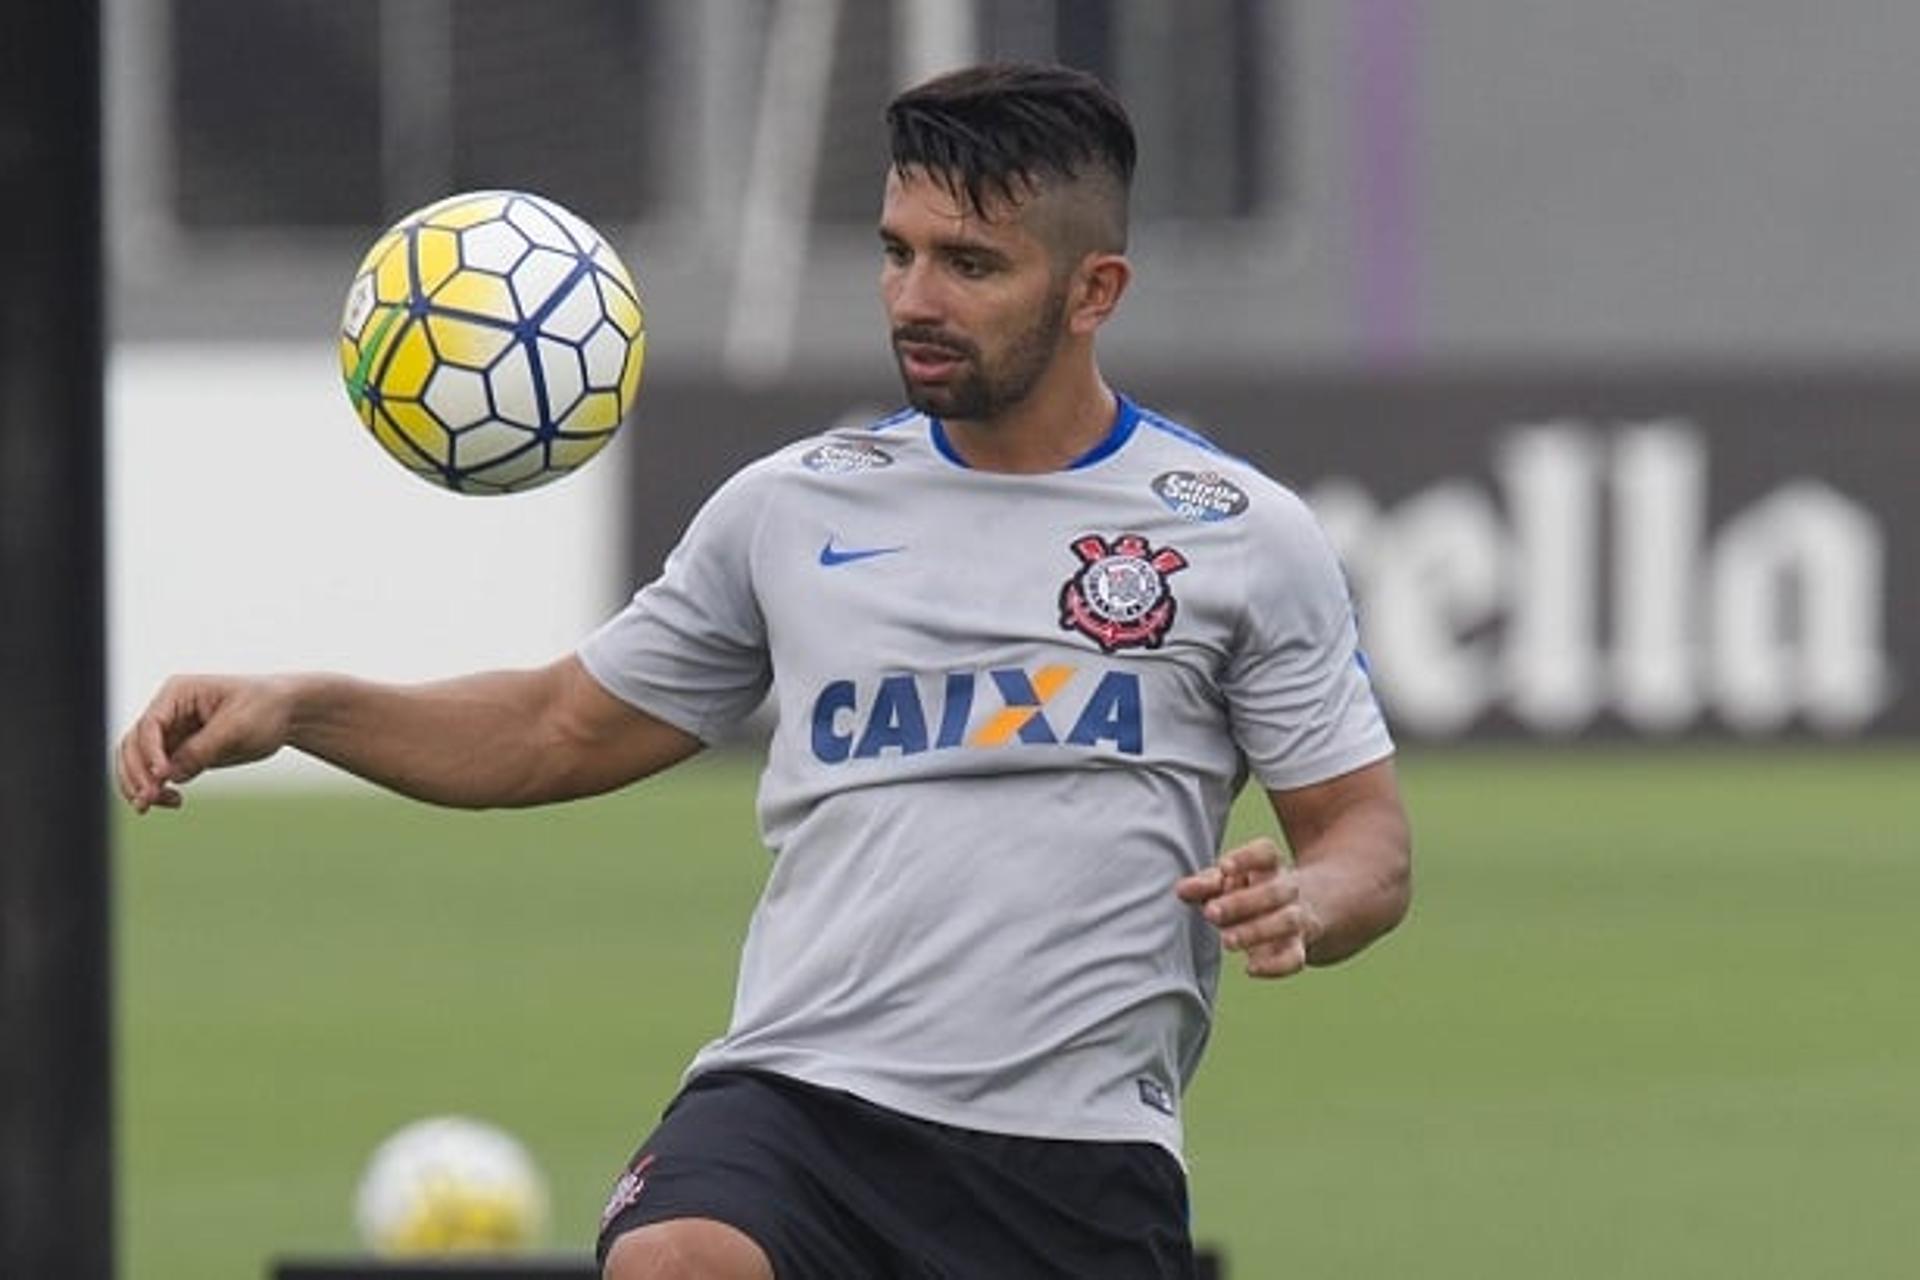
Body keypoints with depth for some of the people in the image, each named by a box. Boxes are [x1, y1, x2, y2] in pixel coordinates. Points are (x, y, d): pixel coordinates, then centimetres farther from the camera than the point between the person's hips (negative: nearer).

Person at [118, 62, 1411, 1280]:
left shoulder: (1244, 534, 5)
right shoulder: (794, 506, 13)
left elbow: (1368, 837, 8)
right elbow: (567, 729, 22)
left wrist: (1297, 905, -16)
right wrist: (298, 709, 8)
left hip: (1077, 1162, -1)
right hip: (797, 1101, 1)